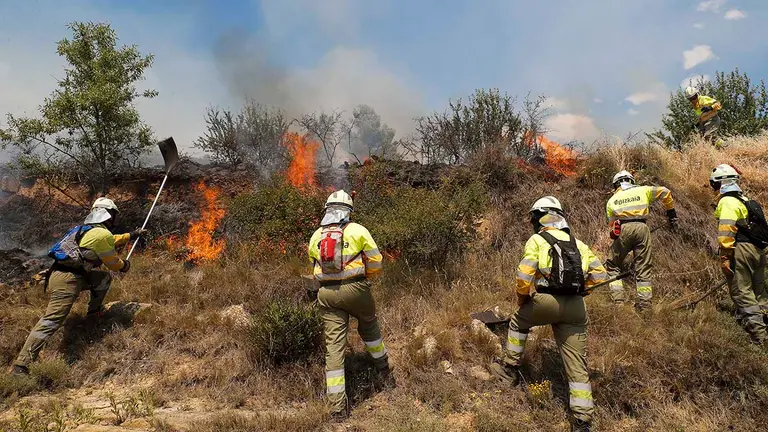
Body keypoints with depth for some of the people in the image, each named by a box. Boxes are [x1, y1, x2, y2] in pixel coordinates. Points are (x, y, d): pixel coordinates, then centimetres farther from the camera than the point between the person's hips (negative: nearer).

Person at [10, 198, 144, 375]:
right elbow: (113, 262, 1)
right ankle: (20, 366, -14)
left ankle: (94, 311, 32)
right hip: (67, 280, -10)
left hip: (60, 273, 10)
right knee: (51, 321, -12)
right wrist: (124, 266, 22)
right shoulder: (102, 234, -11)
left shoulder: (88, 228, 18)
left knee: (105, 278, 23)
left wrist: (131, 235, 49)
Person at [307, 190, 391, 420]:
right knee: (369, 326, 26)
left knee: (334, 346, 4)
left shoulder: (316, 236, 8)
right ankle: (384, 370, 44)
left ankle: (338, 406, 6)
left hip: (327, 294, 2)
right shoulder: (358, 231, -3)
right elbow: (376, 261, -2)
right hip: (355, 289, -2)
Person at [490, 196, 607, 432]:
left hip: (546, 302, -4)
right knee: (577, 366, 7)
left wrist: (522, 299, 7)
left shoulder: (536, 241, 1)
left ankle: (510, 367, 34)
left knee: (518, 322, 28)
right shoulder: (578, 244, 16)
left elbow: (524, 276, -10)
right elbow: (599, 274, 12)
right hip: (576, 308, 4)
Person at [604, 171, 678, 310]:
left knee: (612, 265, 11)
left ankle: (618, 299, 0)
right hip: (642, 228, 1)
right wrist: (671, 212, 28)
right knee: (643, 268, 9)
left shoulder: (611, 200, 21)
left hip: (623, 229, -1)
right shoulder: (643, 190, 22)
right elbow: (664, 192, 22)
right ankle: (644, 303, 8)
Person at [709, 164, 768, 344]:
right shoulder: (745, 199, 19)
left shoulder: (727, 202, -11)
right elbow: (749, 226, 21)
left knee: (742, 293, -7)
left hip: (741, 250, -10)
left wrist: (724, 258, -21)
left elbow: (726, 232, -20)